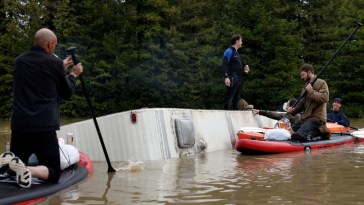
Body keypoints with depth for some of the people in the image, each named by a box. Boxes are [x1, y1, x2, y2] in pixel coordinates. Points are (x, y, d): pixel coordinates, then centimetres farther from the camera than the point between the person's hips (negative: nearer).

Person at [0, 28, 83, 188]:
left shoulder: (19, 61, 10)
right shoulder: (54, 63, -5)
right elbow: (67, 93, 8)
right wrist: (73, 75, 24)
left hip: (19, 125, 5)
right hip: (44, 127, -5)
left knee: (14, 167, 23)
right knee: (53, 173, 5)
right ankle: (27, 170, -26)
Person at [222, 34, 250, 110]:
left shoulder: (236, 53, 23)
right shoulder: (229, 51, -5)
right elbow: (224, 65, -16)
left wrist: (244, 69, 8)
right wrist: (226, 77, -27)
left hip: (239, 80, 10)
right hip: (232, 79, -10)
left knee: (237, 99, 11)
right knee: (229, 98, -11)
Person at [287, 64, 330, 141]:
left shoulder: (321, 83, -4)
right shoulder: (306, 86, 20)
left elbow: (324, 98, -20)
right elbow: (301, 103, 20)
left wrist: (311, 91, -15)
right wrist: (293, 110, 1)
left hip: (316, 118, -10)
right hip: (306, 118, 10)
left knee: (296, 136, -28)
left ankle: (320, 131, -10)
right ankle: (317, 131, 3)